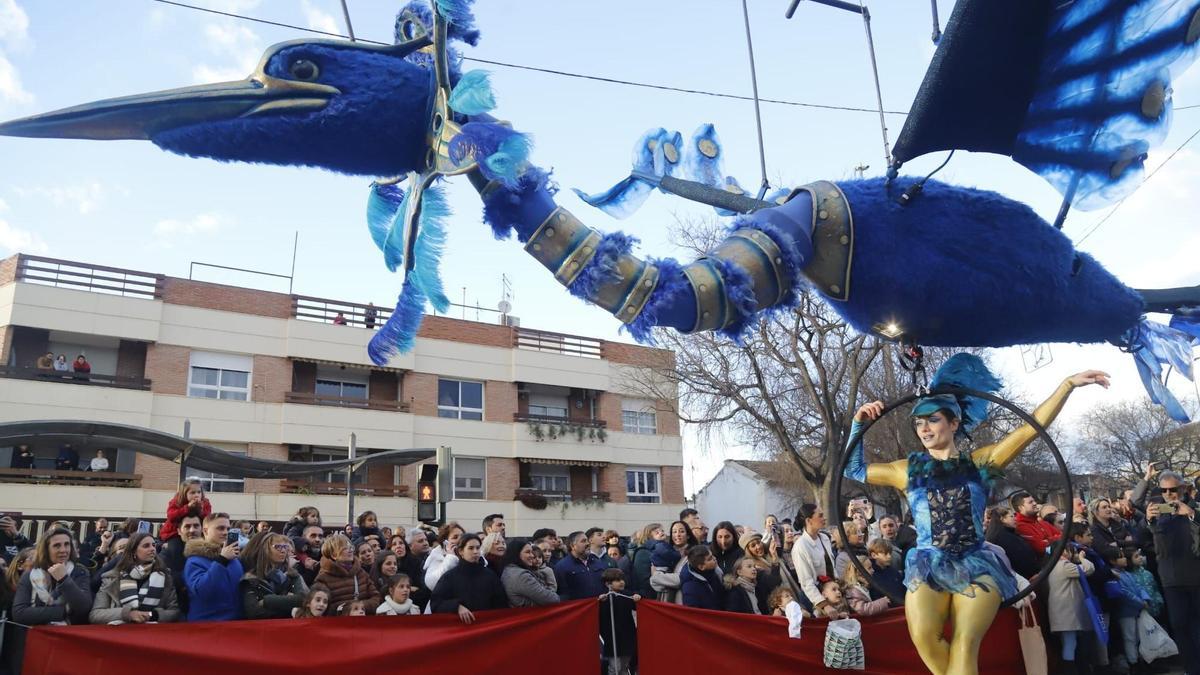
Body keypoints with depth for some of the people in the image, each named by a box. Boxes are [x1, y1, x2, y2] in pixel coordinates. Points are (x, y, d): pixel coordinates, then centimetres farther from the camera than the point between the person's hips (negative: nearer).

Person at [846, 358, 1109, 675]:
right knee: (924, 637, -25)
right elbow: (854, 470, 17)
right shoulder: (908, 469, 12)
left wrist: (1069, 384, 3)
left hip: (976, 566, 0)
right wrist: (858, 424, 7)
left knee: (964, 642, -22)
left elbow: (1032, 427, 6)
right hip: (928, 567, 1)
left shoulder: (979, 461, 9)